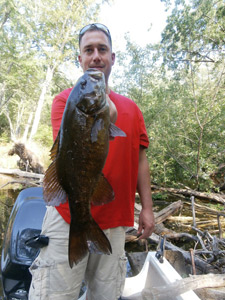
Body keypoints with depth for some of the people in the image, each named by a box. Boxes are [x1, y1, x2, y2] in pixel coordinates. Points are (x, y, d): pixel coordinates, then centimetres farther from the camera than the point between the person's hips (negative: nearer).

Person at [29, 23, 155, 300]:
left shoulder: (131, 108, 9)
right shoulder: (66, 99, -1)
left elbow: (140, 160, 9)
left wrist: (147, 208, 4)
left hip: (114, 225, 4)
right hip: (69, 221, -3)